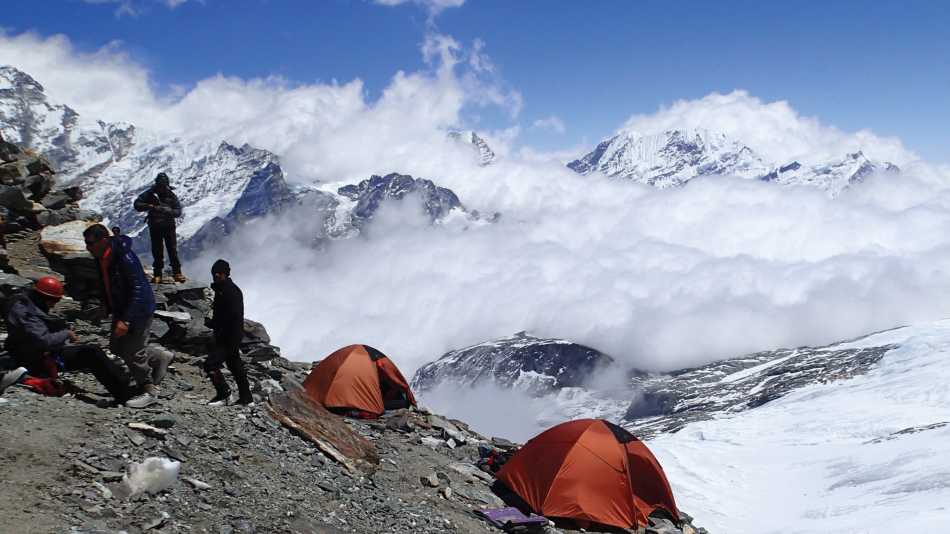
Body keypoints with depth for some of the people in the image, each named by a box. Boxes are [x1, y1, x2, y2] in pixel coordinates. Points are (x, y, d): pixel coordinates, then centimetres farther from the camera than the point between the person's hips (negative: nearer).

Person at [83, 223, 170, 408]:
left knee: (133, 353, -4)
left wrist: (126, 320, -31)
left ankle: (150, 391, 11)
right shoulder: (103, 259, 2)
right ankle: (160, 357, 28)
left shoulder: (124, 258, -26)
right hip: (121, 311, 9)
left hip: (139, 310, -9)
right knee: (116, 347, 14)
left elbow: (138, 291, -27)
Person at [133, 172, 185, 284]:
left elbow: (178, 211, -3)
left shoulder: (171, 195, 0)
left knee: (173, 250, -6)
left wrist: (168, 211, -22)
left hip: (169, 226, 0)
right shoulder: (149, 194, -2)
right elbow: (137, 204, -3)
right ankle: (157, 274, 10)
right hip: (155, 227, 0)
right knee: (157, 252, 3)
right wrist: (149, 206, -20)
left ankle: (177, 273, -2)